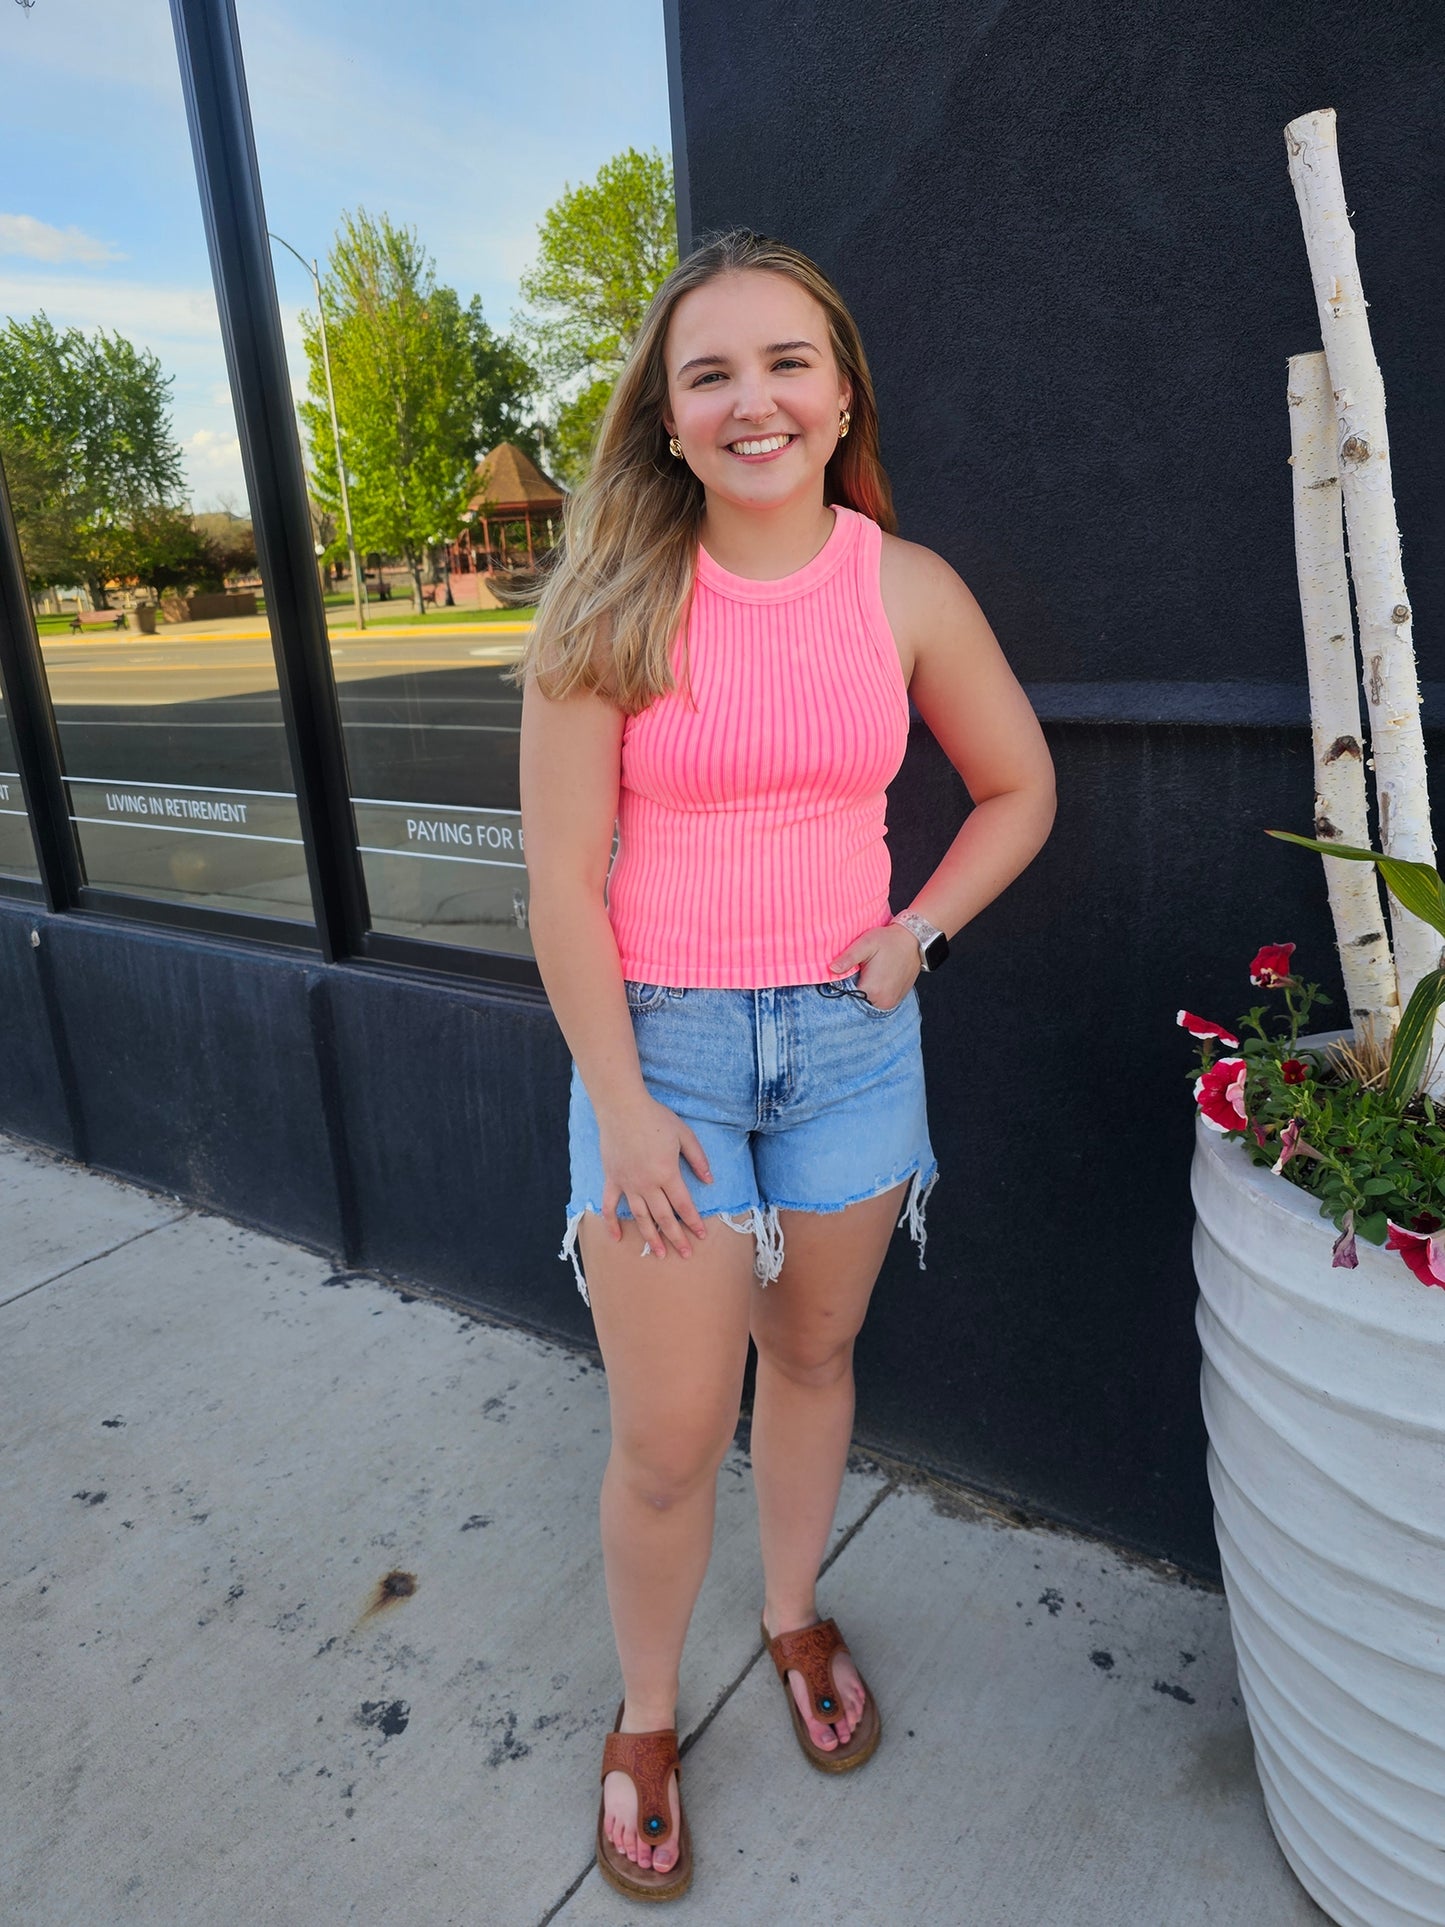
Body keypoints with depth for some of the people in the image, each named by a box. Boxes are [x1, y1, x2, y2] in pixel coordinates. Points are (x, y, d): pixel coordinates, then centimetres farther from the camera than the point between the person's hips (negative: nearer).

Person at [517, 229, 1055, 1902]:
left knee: (813, 1352, 20)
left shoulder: (908, 591, -2)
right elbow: (562, 876, -9)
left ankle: (794, 1617, 48)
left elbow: (1018, 787, 11)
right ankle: (644, 1720, 34)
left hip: (849, 1031, 3)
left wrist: (920, 928, -2)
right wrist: (618, 1102, -10)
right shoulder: (614, 603, -9)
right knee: (667, 1439, 5)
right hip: (661, 1039, -2)